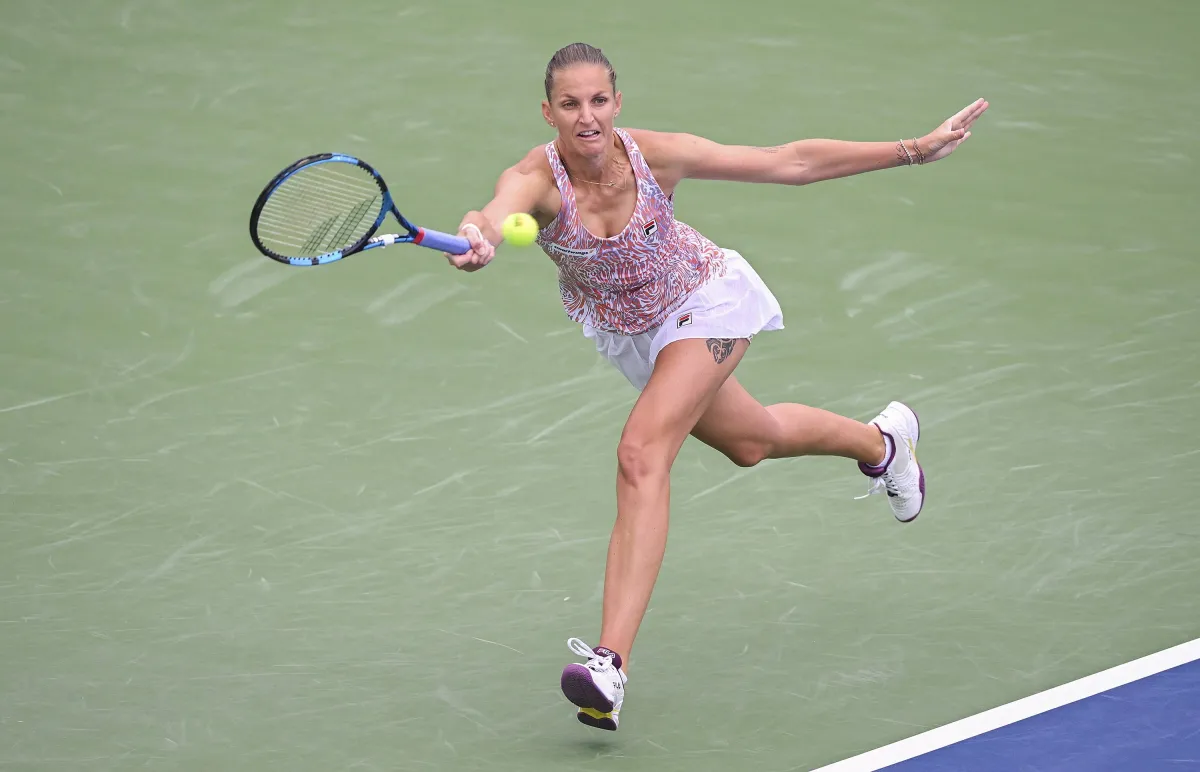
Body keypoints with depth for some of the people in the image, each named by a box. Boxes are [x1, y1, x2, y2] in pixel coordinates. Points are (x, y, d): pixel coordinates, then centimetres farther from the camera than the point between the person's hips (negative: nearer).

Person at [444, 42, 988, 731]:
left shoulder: (654, 155, -29)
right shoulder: (536, 179, -29)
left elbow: (793, 163, -21)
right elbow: (496, 215, -54)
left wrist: (916, 149, -23)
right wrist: (478, 239, -80)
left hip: (706, 303, -4)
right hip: (629, 333, 4)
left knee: (642, 453, -25)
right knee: (752, 441, 25)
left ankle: (611, 665, -32)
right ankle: (881, 439, 58)